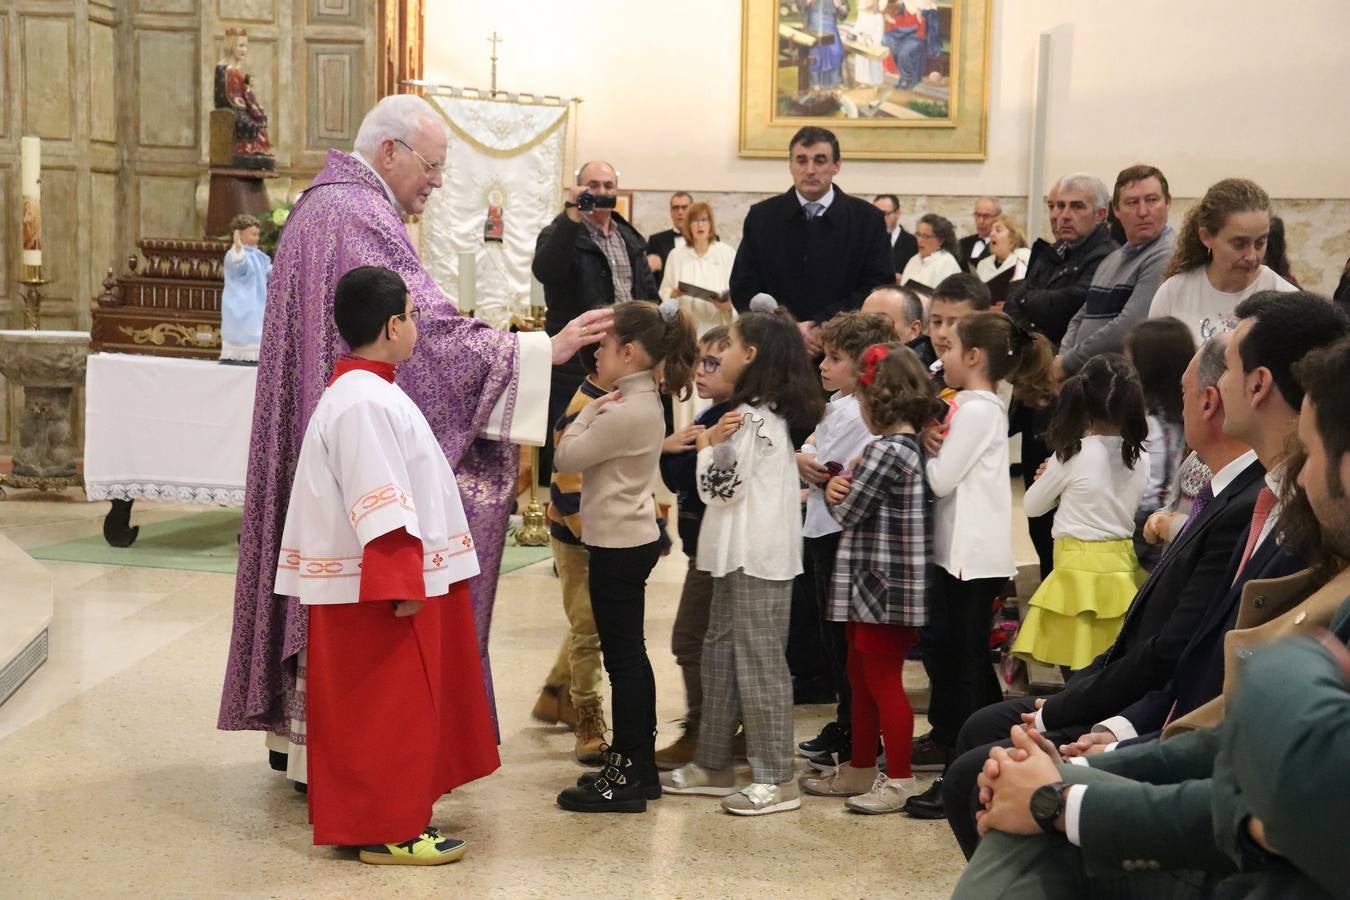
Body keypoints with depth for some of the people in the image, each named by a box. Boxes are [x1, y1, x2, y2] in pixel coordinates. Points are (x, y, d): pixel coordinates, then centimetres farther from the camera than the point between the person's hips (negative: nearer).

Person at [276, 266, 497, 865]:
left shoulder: (366, 391, 15)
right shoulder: (364, 404, -20)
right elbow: (381, 507, -25)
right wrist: (402, 585, -25)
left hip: (401, 580, 11)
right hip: (377, 588, -11)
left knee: (399, 709, 17)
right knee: (386, 711, -2)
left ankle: (395, 812, 27)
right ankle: (386, 831, 5)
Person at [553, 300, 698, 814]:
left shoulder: (624, 412, -20)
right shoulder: (645, 402, 10)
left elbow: (565, 458, -14)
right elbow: (576, 456, 14)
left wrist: (591, 410, -5)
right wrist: (600, 410, 4)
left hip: (618, 546, -10)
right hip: (632, 539, 10)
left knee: (622, 656, -4)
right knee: (629, 655, 15)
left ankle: (625, 777, 3)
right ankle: (638, 767, 22)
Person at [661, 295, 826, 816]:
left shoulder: (752, 419, -16)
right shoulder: (769, 413, 15)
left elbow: (719, 488, -17)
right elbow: (722, 488, 17)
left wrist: (707, 443, -3)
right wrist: (713, 441, 2)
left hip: (756, 557, -11)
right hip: (741, 553, 11)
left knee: (759, 662, -5)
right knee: (721, 655, 15)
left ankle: (776, 780, 0)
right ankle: (713, 766, 24)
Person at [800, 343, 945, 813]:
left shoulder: (886, 450, -20)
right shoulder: (914, 446, 10)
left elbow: (846, 512, -15)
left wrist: (838, 490, 5)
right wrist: (840, 486, -2)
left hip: (886, 586, -10)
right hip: (876, 585, 10)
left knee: (883, 681, -1)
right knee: (862, 677, 18)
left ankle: (900, 779, 7)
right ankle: (860, 768, 29)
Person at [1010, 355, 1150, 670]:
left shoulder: (1073, 455, -10)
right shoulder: (1138, 459, 3)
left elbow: (1032, 505, 3)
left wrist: (1052, 480, 22)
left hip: (1081, 569, -5)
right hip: (1123, 564, 5)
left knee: (1081, 670, -2)